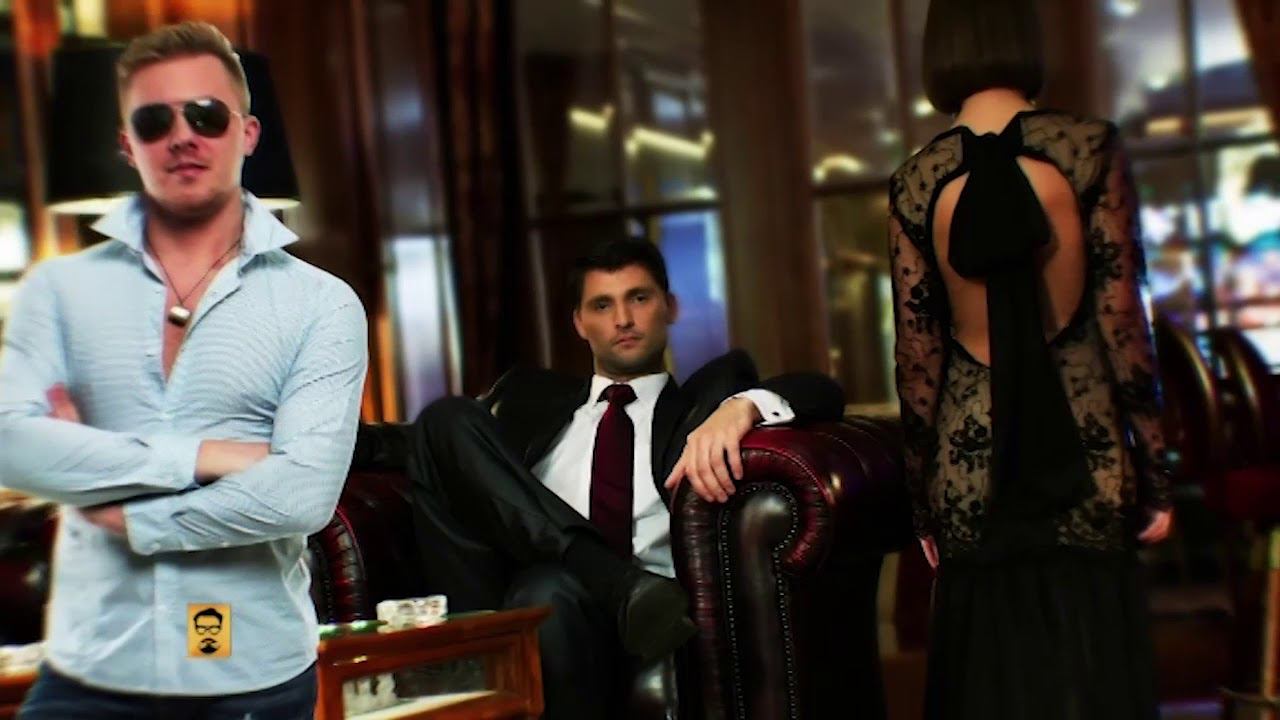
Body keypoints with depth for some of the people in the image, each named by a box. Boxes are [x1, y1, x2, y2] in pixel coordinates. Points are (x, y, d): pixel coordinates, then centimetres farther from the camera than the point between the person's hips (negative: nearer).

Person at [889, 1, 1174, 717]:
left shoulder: (915, 180, 1)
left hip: (972, 460, 2)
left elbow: (916, 354, 2)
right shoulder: (1089, 147, -5)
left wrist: (923, 500, 10)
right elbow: (1123, 322, -6)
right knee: (1090, 660, 6)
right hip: (1081, 450, -2)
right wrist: (1155, 474, 2)